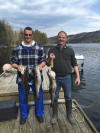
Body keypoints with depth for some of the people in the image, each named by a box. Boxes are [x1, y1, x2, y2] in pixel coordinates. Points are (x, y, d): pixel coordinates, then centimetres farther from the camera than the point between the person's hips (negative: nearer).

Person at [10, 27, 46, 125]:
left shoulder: (39, 48, 1)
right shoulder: (17, 49, 2)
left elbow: (44, 60, 3)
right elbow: (13, 62, 4)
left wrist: (41, 65, -19)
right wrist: (17, 66, -18)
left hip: (36, 79, 0)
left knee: (39, 97, 13)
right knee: (23, 98, 14)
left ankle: (39, 114, 38)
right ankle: (23, 115, 39)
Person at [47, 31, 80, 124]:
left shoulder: (70, 50, 3)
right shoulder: (52, 50, 4)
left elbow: (74, 64, 5)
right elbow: (48, 64, 6)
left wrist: (78, 76, -2)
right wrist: (50, 59, -16)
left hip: (66, 78, 0)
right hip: (55, 78, 1)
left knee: (68, 97, 10)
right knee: (54, 97, 11)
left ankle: (69, 115, 31)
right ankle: (55, 115, 30)